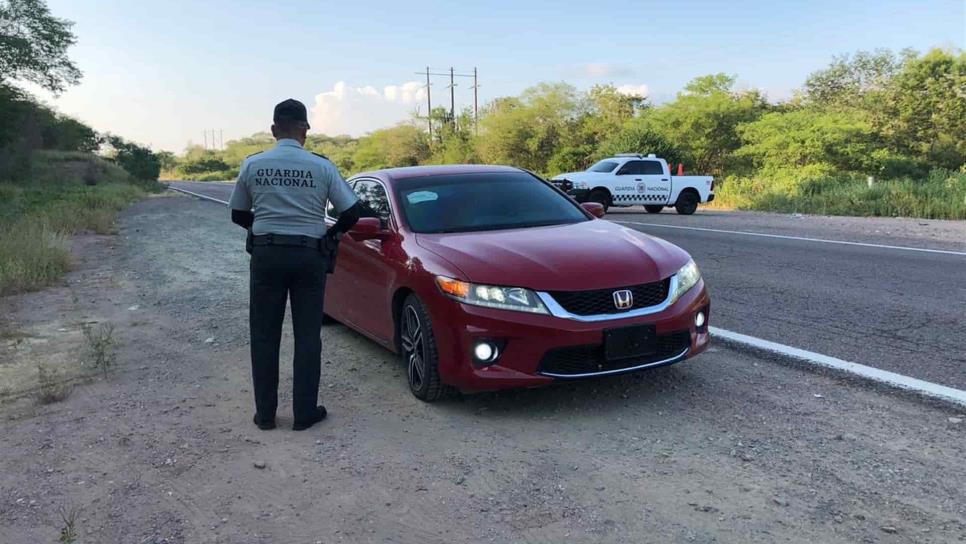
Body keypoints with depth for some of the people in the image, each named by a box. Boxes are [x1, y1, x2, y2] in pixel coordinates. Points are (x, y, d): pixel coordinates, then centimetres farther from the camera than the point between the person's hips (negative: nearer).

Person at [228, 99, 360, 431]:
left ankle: (265, 413, 16)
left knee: (264, 337, 10)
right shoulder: (321, 166, -4)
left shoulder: (253, 165, 0)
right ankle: (304, 413, 12)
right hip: (309, 256, -1)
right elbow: (351, 213, -4)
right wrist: (332, 233, 14)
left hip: (266, 255, 1)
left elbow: (238, 215, 9)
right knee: (307, 336, 7)